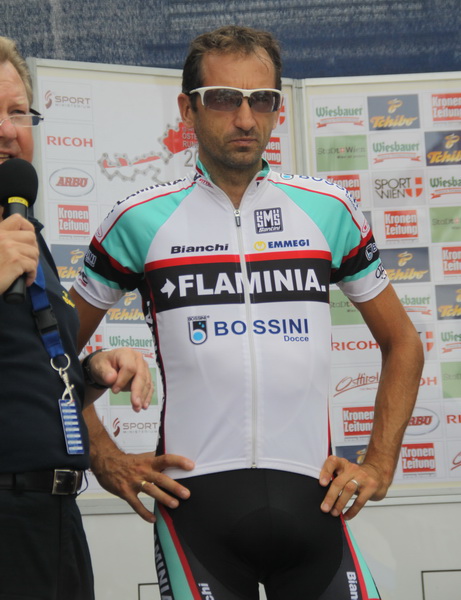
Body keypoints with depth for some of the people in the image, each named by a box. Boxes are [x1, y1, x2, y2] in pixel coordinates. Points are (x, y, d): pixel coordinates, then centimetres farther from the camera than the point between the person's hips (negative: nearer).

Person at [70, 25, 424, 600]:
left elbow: (402, 343, 18)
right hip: (194, 497, -2)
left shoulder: (329, 210, 9)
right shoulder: (140, 221, 4)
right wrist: (105, 459, 3)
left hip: (311, 498, 2)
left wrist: (379, 466, 9)